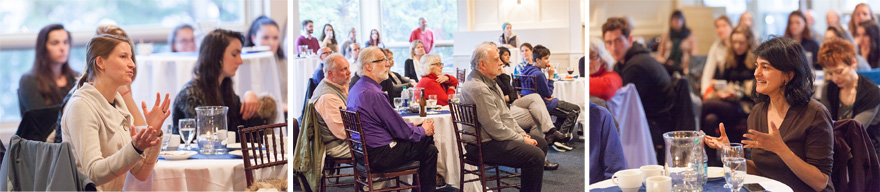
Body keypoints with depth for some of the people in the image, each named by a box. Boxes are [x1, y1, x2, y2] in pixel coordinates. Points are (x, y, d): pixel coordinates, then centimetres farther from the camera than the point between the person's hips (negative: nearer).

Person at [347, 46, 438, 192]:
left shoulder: (357, 88, 10)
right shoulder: (373, 94, -23)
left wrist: (411, 125, 15)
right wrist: (422, 130, 2)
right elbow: (399, 130, -15)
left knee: (426, 139, 17)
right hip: (380, 156, -10)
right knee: (430, 150, -1)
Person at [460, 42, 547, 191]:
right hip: (484, 145, -11)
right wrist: (522, 140, -13)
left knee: (541, 144, 16)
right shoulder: (478, 89, -24)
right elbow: (495, 129, -24)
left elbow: (504, 113, 20)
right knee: (536, 156, -22)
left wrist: (521, 133, 9)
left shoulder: (489, 82, 13)